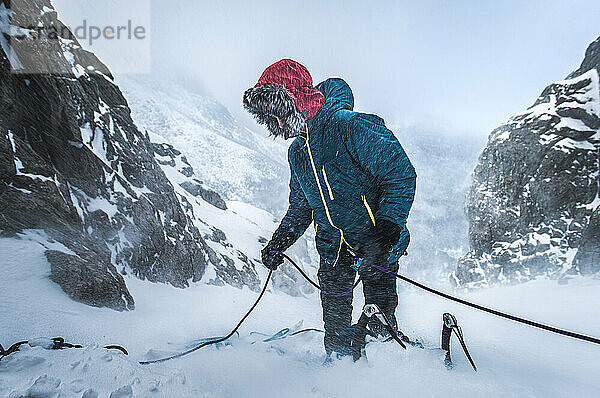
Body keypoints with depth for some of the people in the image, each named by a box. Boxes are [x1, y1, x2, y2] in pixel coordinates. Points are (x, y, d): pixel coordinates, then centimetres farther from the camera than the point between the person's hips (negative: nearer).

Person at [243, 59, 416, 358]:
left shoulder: (349, 125, -12)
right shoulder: (297, 151, 13)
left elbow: (401, 173, -15)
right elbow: (300, 207, 23)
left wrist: (389, 225, -23)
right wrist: (278, 242, 11)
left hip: (375, 236, -6)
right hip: (333, 244, 6)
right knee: (334, 315, 3)